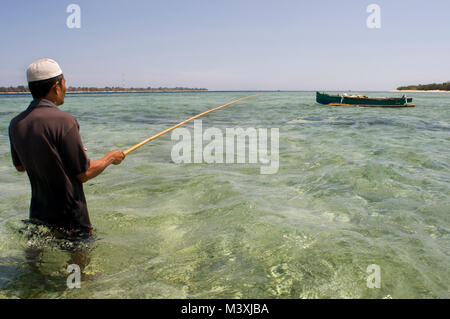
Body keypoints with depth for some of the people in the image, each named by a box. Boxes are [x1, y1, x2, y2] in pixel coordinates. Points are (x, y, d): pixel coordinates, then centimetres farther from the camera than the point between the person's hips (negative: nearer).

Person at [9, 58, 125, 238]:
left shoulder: (16, 124, -1)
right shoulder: (63, 121, -22)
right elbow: (84, 174, -16)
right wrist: (110, 158, 1)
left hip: (36, 216, 6)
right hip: (69, 220, -6)